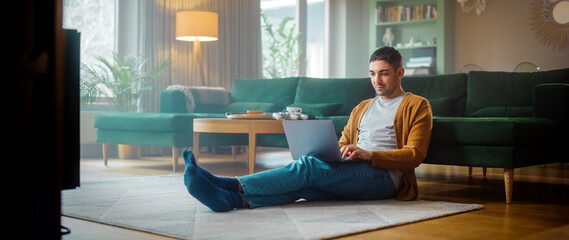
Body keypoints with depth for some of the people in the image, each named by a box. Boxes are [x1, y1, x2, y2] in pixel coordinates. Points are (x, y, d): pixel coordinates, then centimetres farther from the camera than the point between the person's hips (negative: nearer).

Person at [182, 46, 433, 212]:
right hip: (353, 174, 6)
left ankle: (231, 184, -39)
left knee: (308, 166, -29)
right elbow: (342, 145, 24)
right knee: (300, 183, -27)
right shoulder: (362, 107, 29)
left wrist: (369, 154, -17)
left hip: (386, 176, -6)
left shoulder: (417, 106, 9)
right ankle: (231, 199, -48)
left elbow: (414, 155, -3)